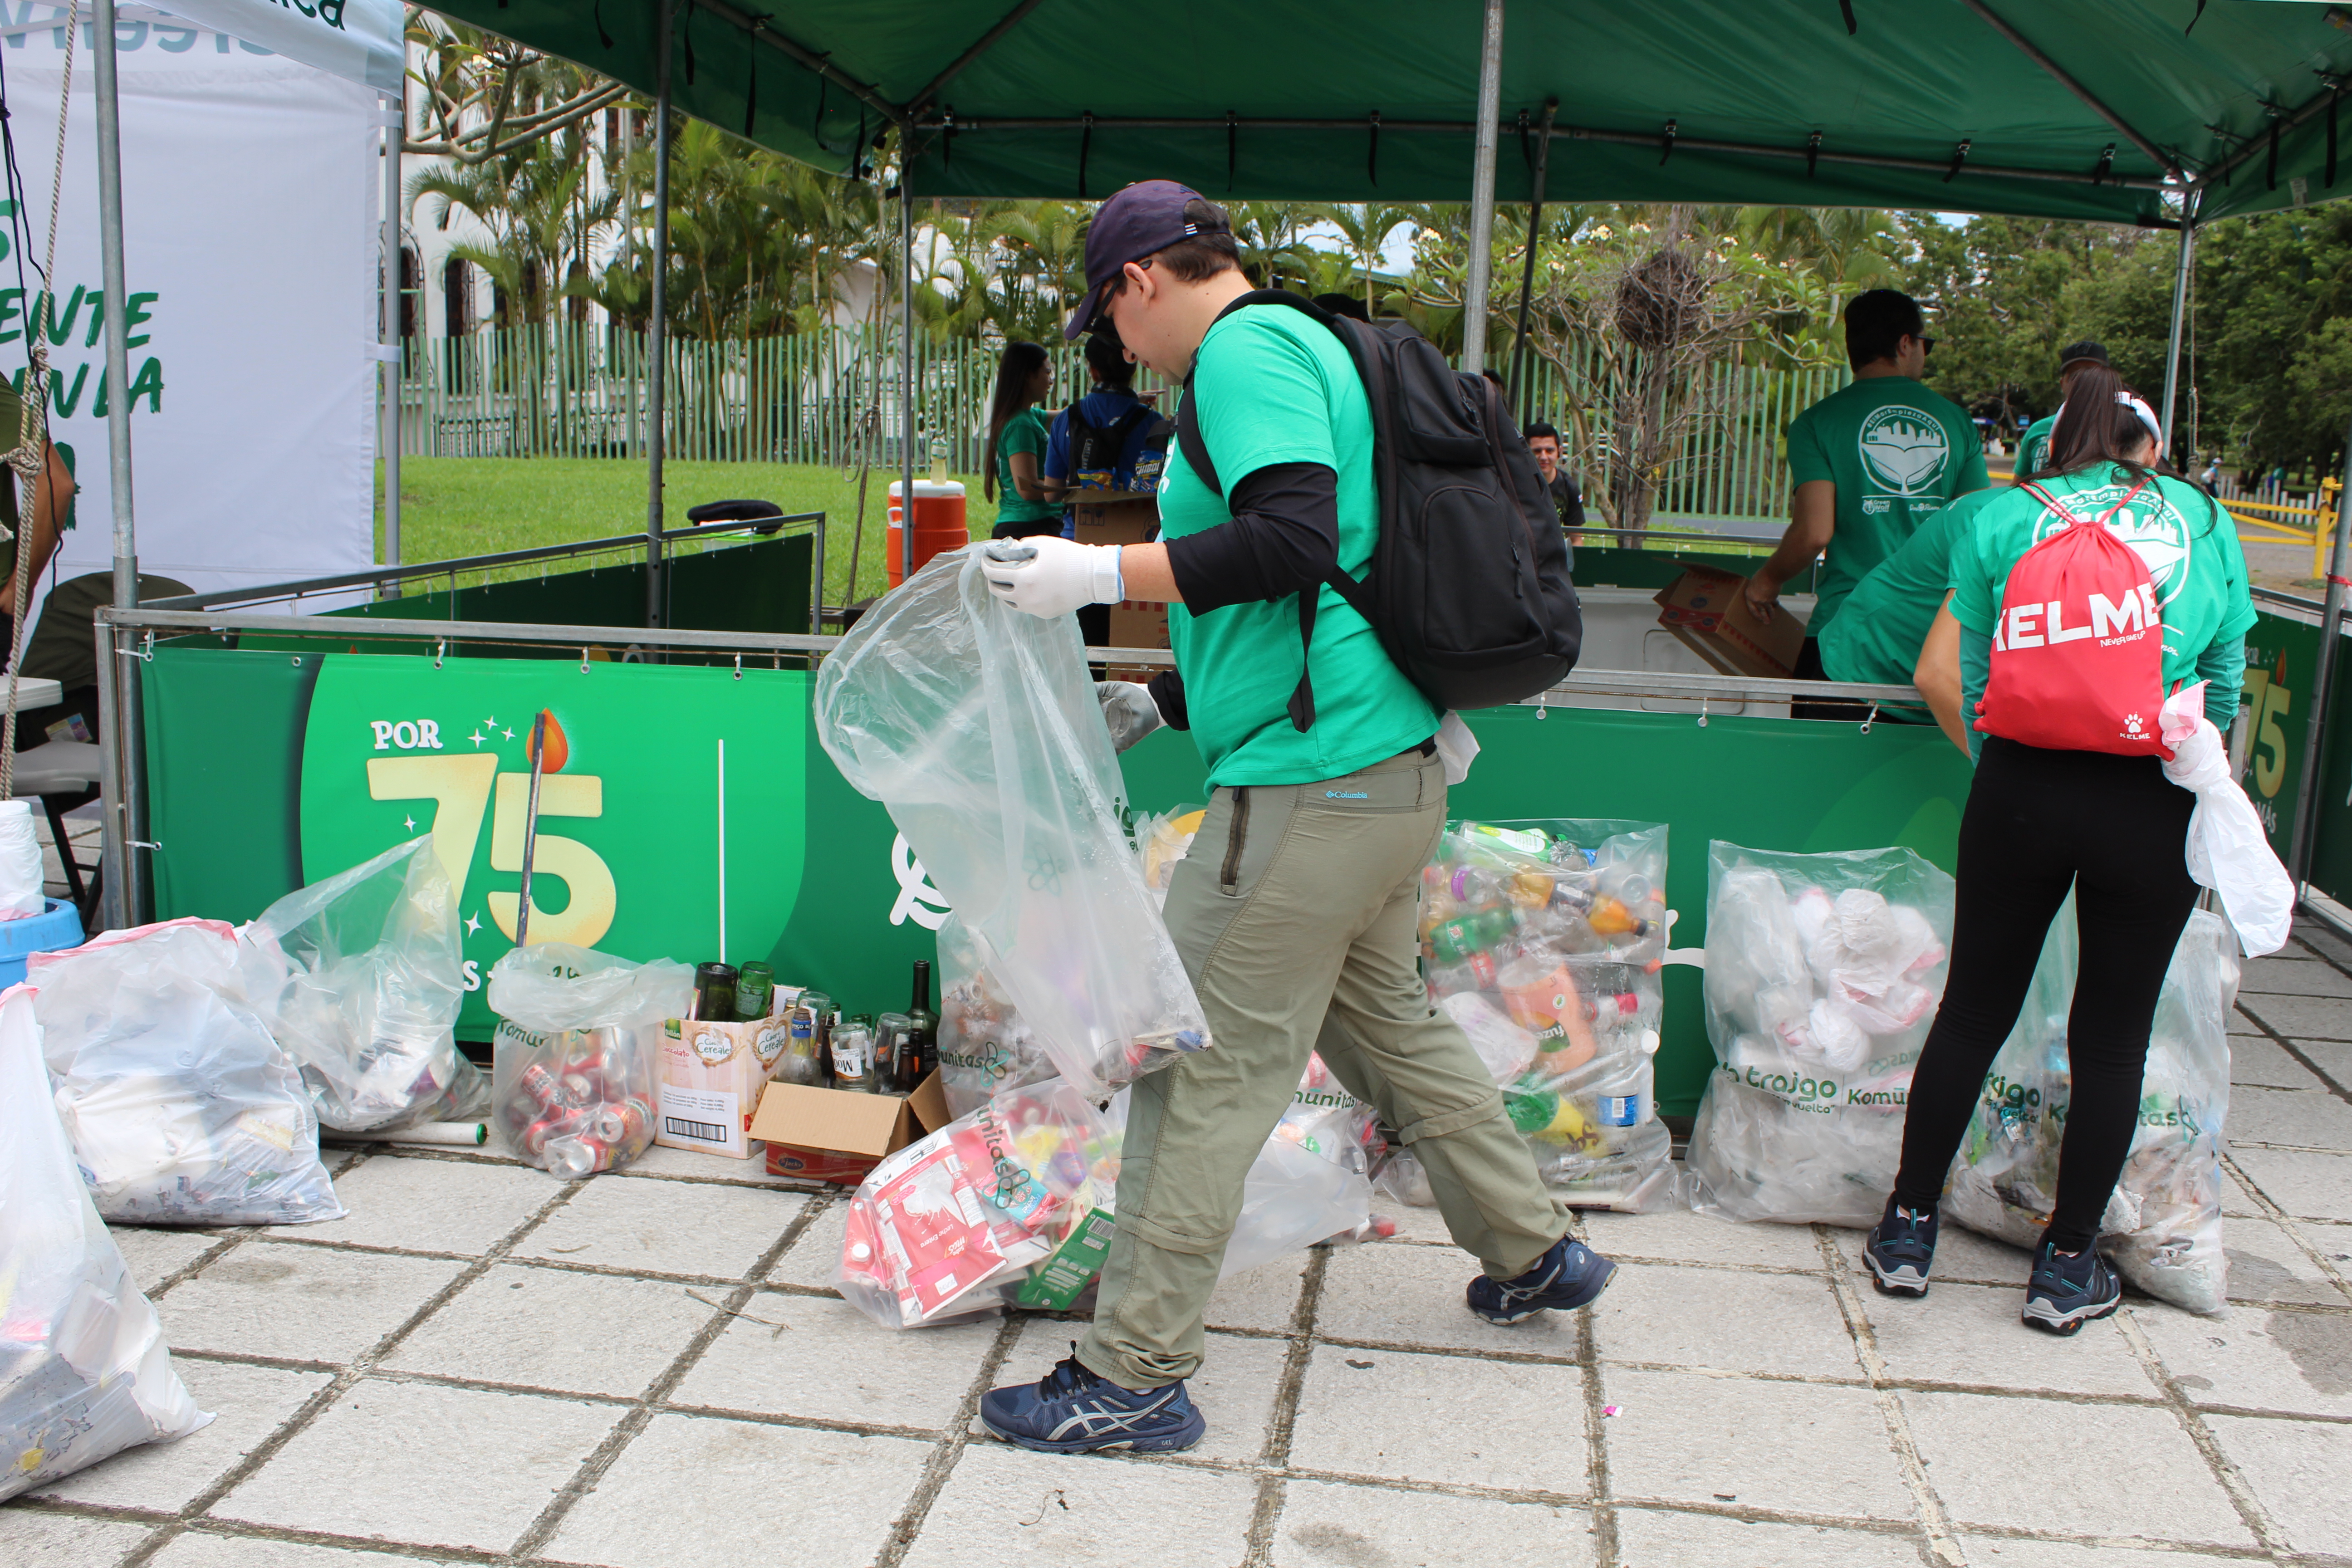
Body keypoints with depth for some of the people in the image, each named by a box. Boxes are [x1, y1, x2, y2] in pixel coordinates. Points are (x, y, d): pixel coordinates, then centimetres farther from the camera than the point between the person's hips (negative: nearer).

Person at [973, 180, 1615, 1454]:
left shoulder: (1247, 349, -9)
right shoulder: (1292, 350, 22)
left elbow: (1293, 541, -25)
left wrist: (1106, 573, -21)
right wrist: (1159, 704, 27)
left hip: (1314, 777, -10)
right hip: (1390, 763, 10)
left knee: (1208, 1067, -4)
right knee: (1383, 1016, 24)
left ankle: (1136, 1376, 6)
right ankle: (1534, 1252, 39)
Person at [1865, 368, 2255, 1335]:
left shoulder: (2002, 519, 7)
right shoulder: (2206, 519, 10)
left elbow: (1973, 678, 5)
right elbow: (2226, 681, 13)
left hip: (2027, 786, 0)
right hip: (2156, 808, 0)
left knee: (1975, 1010, 11)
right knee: (2115, 1030, 10)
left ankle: (1909, 1229, 21)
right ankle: (2067, 1266, 19)